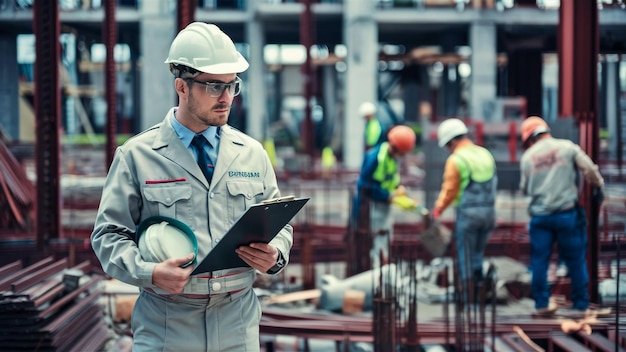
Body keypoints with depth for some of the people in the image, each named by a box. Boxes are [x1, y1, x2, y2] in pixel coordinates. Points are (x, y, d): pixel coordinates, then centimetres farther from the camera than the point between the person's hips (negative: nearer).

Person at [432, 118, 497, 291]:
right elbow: (493, 184, 11)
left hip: (467, 212, -6)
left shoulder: (456, 160, -10)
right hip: (489, 211, 6)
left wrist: (438, 209, 6)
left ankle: (469, 294, 7)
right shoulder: (486, 155, 10)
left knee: (466, 257, 4)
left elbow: (449, 190, -8)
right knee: (478, 255, 16)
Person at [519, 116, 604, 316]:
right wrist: (599, 186, 14)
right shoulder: (567, 147, -1)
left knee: (539, 260, 9)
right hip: (567, 212, -1)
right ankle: (580, 304, 11)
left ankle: (541, 304, 10)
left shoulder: (527, 157, 4)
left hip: (540, 216, 1)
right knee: (575, 260, 7)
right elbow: (589, 169, -3)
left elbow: (524, 188, 11)